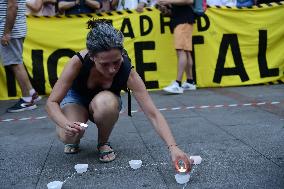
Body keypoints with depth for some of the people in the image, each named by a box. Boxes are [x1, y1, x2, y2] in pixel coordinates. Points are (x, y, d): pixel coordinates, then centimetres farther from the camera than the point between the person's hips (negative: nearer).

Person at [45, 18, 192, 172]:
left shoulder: (127, 72, -33)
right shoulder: (78, 62, -34)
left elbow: (153, 114, -36)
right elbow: (52, 102, -27)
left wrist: (173, 147, -49)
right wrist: (67, 124, -48)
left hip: (105, 103, 0)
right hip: (76, 98, 0)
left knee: (105, 103, -38)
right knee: (67, 135, -32)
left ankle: (103, 143, -6)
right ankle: (73, 141, 8)